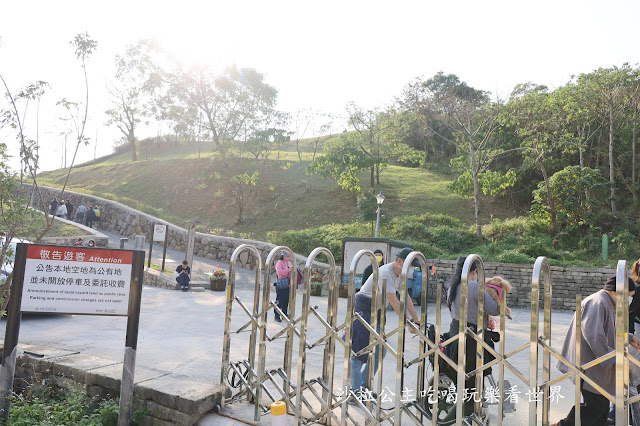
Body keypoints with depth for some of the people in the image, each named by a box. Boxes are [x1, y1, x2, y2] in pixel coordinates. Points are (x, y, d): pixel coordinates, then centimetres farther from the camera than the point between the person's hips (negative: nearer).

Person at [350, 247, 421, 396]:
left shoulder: (399, 274, 5)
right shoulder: (385, 272, -23)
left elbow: (406, 298, 8)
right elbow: (393, 301, -27)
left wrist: (417, 320, 4)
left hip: (377, 312, 9)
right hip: (363, 309, -9)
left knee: (379, 350, 5)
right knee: (359, 350, -5)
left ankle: (364, 386, 17)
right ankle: (355, 390, 4)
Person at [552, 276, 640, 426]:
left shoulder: (606, 304, 15)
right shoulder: (598, 303, -21)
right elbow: (594, 335, -29)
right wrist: (616, 358, -22)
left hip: (597, 364, 11)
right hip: (588, 365, -11)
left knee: (602, 403, 15)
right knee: (595, 404, -4)